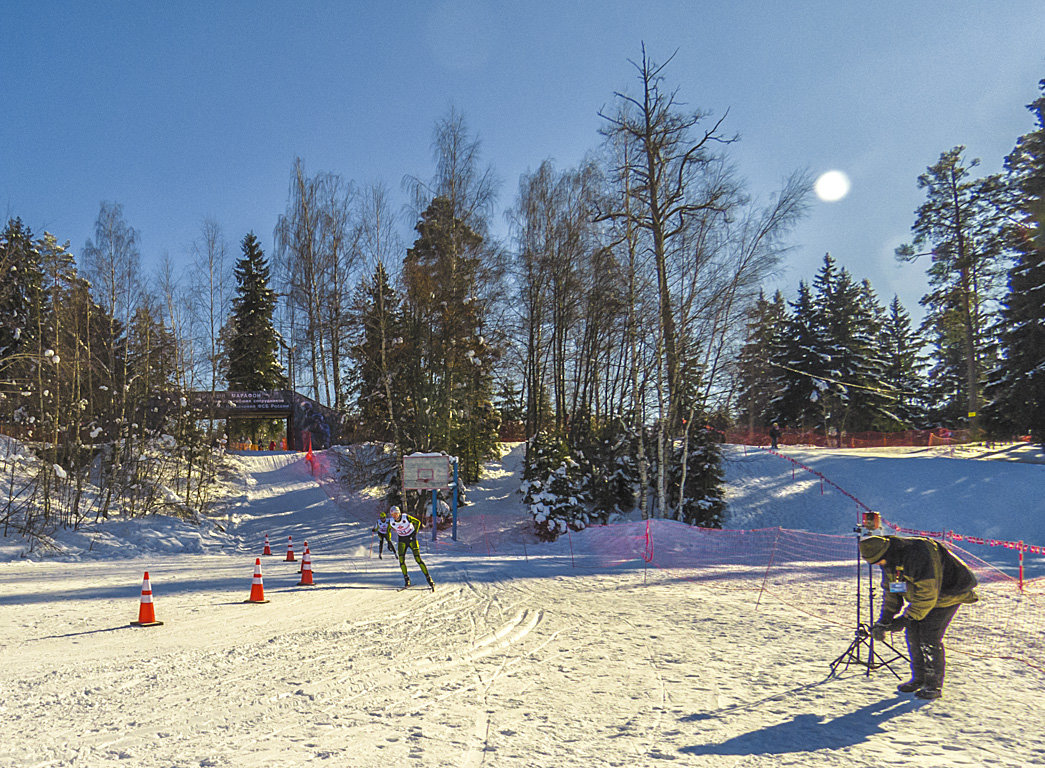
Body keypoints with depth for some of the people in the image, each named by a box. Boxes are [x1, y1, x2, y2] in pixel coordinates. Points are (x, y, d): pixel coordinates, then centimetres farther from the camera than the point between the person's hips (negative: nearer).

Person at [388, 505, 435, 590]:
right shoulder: (391, 522, -9)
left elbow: (417, 522, -6)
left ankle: (429, 579, -6)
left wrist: (415, 533, -10)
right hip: (402, 540, 3)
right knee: (401, 559, -12)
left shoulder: (406, 517, -20)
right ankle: (406, 580, 1)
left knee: (418, 559, -11)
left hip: (411, 538, -3)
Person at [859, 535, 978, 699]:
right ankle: (919, 678, 16)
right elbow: (890, 591, 5)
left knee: (929, 637, -13)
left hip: (947, 594, -8)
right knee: (913, 633, 2)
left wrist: (906, 618, -25)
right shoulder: (889, 560, -7)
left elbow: (927, 594, -31)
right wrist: (883, 621, -3)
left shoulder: (919, 554, -35)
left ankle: (934, 685, 0)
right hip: (922, 595, 8)